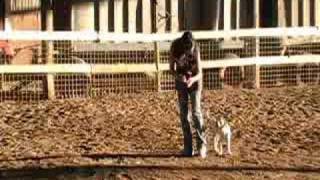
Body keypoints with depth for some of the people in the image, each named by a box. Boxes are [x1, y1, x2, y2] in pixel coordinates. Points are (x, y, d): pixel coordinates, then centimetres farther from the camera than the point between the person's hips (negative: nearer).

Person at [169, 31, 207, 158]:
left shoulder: (195, 50, -25)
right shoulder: (175, 48, -21)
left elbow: (199, 73, -22)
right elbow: (172, 69, -14)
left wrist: (193, 79, -43)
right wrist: (178, 76, -35)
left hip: (194, 79, -2)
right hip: (181, 81, 2)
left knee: (196, 112, -12)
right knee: (183, 113, 1)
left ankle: (202, 144, -5)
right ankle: (188, 148, 7)